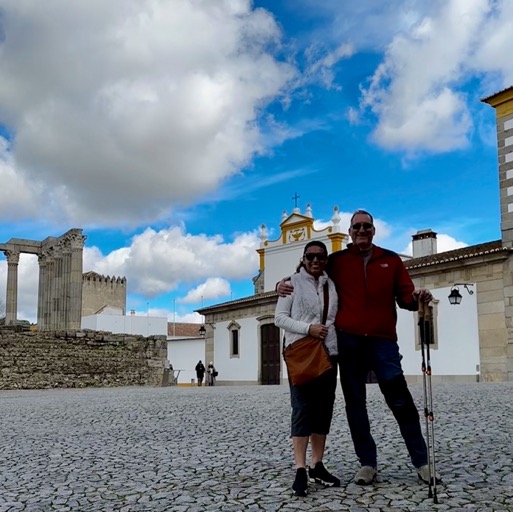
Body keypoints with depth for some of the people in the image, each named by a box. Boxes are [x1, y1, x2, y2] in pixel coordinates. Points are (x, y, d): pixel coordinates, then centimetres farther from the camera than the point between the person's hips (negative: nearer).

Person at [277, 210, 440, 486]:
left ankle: (421, 462, 7)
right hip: (348, 341, 1)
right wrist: (286, 283, -3)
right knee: (355, 403, 5)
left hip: (382, 340, -1)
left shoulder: (391, 260, 11)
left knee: (400, 400, -4)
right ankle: (367, 463, 16)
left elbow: (405, 297, 9)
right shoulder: (336, 261, 8)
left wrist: (417, 298, -13)